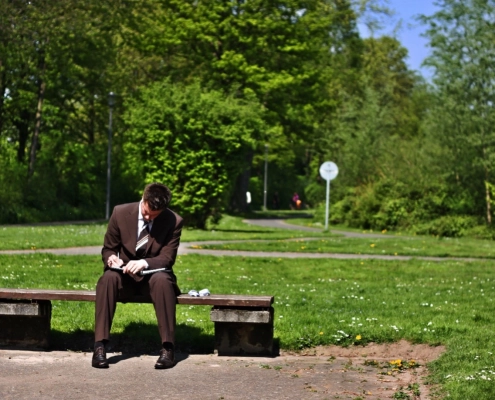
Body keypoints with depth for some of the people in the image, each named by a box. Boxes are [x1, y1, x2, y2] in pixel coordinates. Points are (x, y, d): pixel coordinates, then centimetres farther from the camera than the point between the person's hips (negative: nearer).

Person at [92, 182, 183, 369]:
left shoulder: (174, 222, -9)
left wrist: (144, 263, -32)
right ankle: (100, 345, -35)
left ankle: (167, 348, -32)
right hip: (124, 276, 1)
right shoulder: (120, 213, -5)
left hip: (154, 276, -1)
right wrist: (111, 257, -21)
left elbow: (167, 258, -12)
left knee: (162, 279, -37)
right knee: (108, 277, -34)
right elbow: (108, 248, 4)